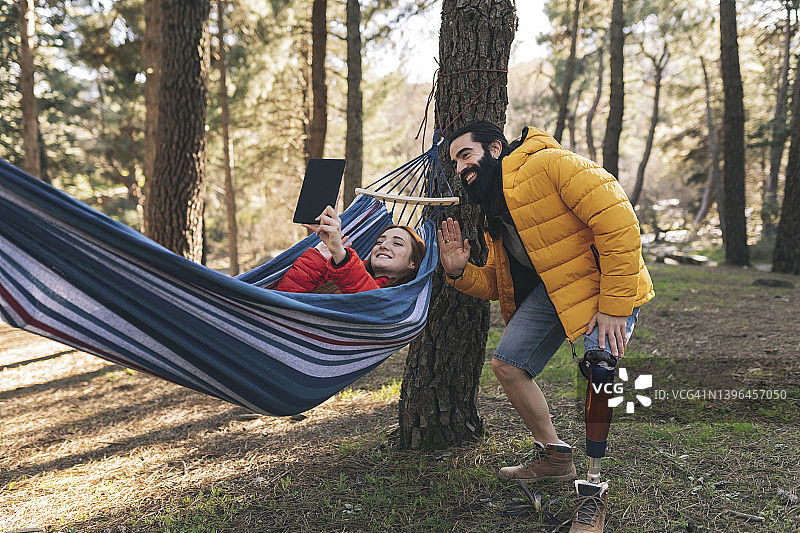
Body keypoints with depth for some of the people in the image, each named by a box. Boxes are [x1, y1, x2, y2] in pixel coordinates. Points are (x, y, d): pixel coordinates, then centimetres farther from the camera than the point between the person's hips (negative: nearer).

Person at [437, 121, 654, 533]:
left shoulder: (551, 164, -18)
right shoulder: (493, 208, 11)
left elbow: (618, 224, -25)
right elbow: (497, 284, 16)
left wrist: (613, 306, -25)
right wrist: (460, 273, -6)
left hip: (605, 281, -8)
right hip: (548, 288, 8)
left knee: (599, 365, -30)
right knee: (507, 364, 2)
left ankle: (593, 487, -17)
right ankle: (555, 456, 20)